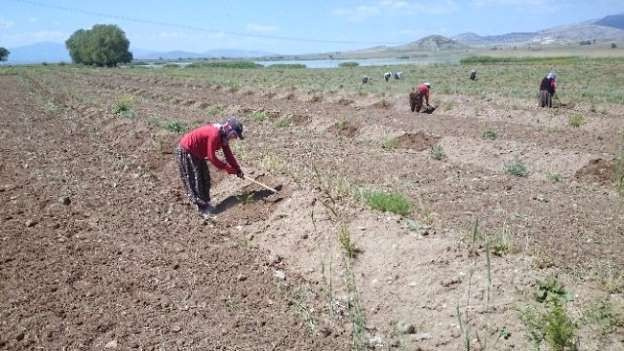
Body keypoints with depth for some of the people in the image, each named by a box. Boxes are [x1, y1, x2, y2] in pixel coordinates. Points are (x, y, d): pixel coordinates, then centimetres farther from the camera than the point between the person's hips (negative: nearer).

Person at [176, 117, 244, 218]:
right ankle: (202, 208, 4)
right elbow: (212, 157, -26)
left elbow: (228, 154, 5)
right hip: (185, 151, -10)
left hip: (197, 152, 10)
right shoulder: (214, 134, -31)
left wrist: (238, 169, 0)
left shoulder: (223, 135, -2)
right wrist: (228, 168, -17)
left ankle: (206, 204, 23)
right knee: (194, 181, -3)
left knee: (205, 178, 12)